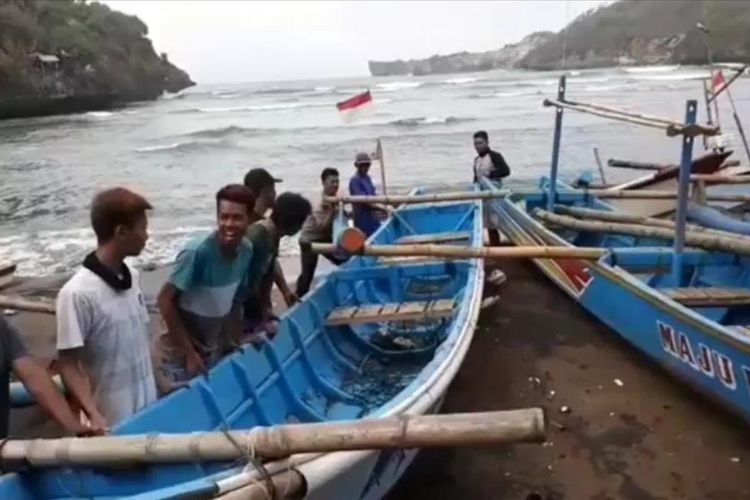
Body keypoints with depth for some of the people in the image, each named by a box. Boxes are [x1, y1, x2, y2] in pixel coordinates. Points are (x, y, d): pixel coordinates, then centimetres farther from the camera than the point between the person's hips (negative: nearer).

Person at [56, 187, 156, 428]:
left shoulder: (132, 277, 1)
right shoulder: (77, 294, -20)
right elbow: (67, 364, -17)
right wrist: (94, 416, -27)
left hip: (148, 409, 7)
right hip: (112, 424, -7)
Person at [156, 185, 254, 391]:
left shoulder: (246, 251, -6)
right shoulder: (198, 251, -26)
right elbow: (165, 301, -21)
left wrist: (235, 344, 5)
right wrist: (189, 353, -19)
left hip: (214, 351, 6)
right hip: (181, 355, -6)